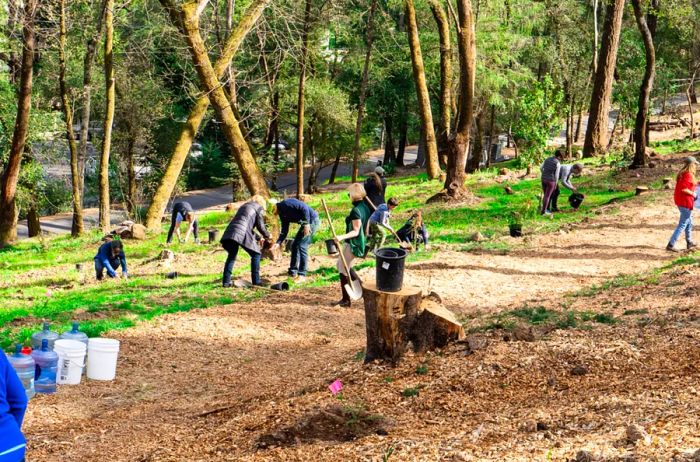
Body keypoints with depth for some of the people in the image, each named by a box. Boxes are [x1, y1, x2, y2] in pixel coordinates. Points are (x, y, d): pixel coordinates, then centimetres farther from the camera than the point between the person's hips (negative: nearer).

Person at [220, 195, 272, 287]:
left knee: (232, 256, 20)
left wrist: (257, 238, 37)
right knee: (256, 254, 10)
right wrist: (267, 236, 25)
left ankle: (226, 282, 16)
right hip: (242, 233, -6)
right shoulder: (259, 208, 13)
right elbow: (260, 226, 7)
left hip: (230, 231, 6)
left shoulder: (244, 206, 33)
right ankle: (256, 280, 7)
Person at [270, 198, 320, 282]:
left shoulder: (286, 204, -19)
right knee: (295, 245, 13)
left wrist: (306, 224, -25)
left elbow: (304, 208, -25)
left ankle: (302, 275, -10)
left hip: (312, 220, -10)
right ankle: (293, 272, 21)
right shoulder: (282, 214, 10)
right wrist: (278, 243, -1)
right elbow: (284, 230, 11)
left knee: (302, 246, -13)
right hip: (305, 223, 10)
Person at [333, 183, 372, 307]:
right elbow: (366, 229, 13)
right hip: (361, 243, 9)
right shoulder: (366, 208, 5)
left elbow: (356, 231, -24)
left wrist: (342, 237, -36)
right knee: (342, 264, 26)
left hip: (352, 244, -9)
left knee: (343, 270, 2)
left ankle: (346, 300, 7)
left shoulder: (356, 211, -22)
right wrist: (364, 241, 25)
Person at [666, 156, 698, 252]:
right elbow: (683, 189, -27)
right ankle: (671, 245, -6)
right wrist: (693, 194, -14)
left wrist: (696, 183, 15)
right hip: (686, 202, -10)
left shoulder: (682, 173, 8)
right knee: (682, 224, -3)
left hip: (679, 201, 10)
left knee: (689, 222, 25)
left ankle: (689, 242, 36)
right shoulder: (689, 175, -20)